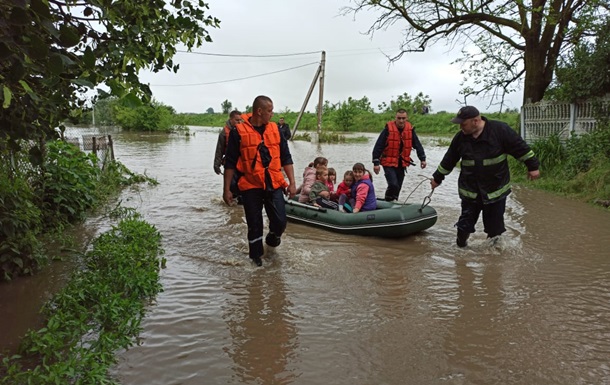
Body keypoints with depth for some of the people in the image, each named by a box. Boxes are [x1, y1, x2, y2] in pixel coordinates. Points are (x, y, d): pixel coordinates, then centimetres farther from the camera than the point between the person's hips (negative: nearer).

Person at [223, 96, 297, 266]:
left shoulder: (275, 129, 6)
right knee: (254, 225, 7)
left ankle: (272, 239, 31)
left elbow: (286, 158, 9)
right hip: (250, 186, -2)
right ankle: (256, 255, 29)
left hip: (274, 185, 3)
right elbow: (230, 163, -2)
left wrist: (292, 182, 3)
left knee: (280, 221, -2)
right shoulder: (239, 132, -5)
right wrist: (227, 190, -3)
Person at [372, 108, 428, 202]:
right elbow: (378, 146, -12)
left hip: (402, 163, 5)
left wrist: (422, 159, 4)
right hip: (389, 163, -5)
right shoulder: (388, 129, -12)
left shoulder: (410, 129, 1)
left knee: (398, 187, 12)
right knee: (393, 185, -19)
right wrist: (376, 163, -15)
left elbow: (418, 145, 11)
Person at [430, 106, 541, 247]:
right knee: (466, 222, 8)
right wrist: (437, 178, 16)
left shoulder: (500, 129, -14)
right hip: (470, 190, 2)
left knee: (495, 224, 10)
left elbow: (520, 148, -7)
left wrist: (533, 166, -4)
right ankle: (461, 245, 26)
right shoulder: (460, 137, -3)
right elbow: (448, 160, 9)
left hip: (496, 189, -2)